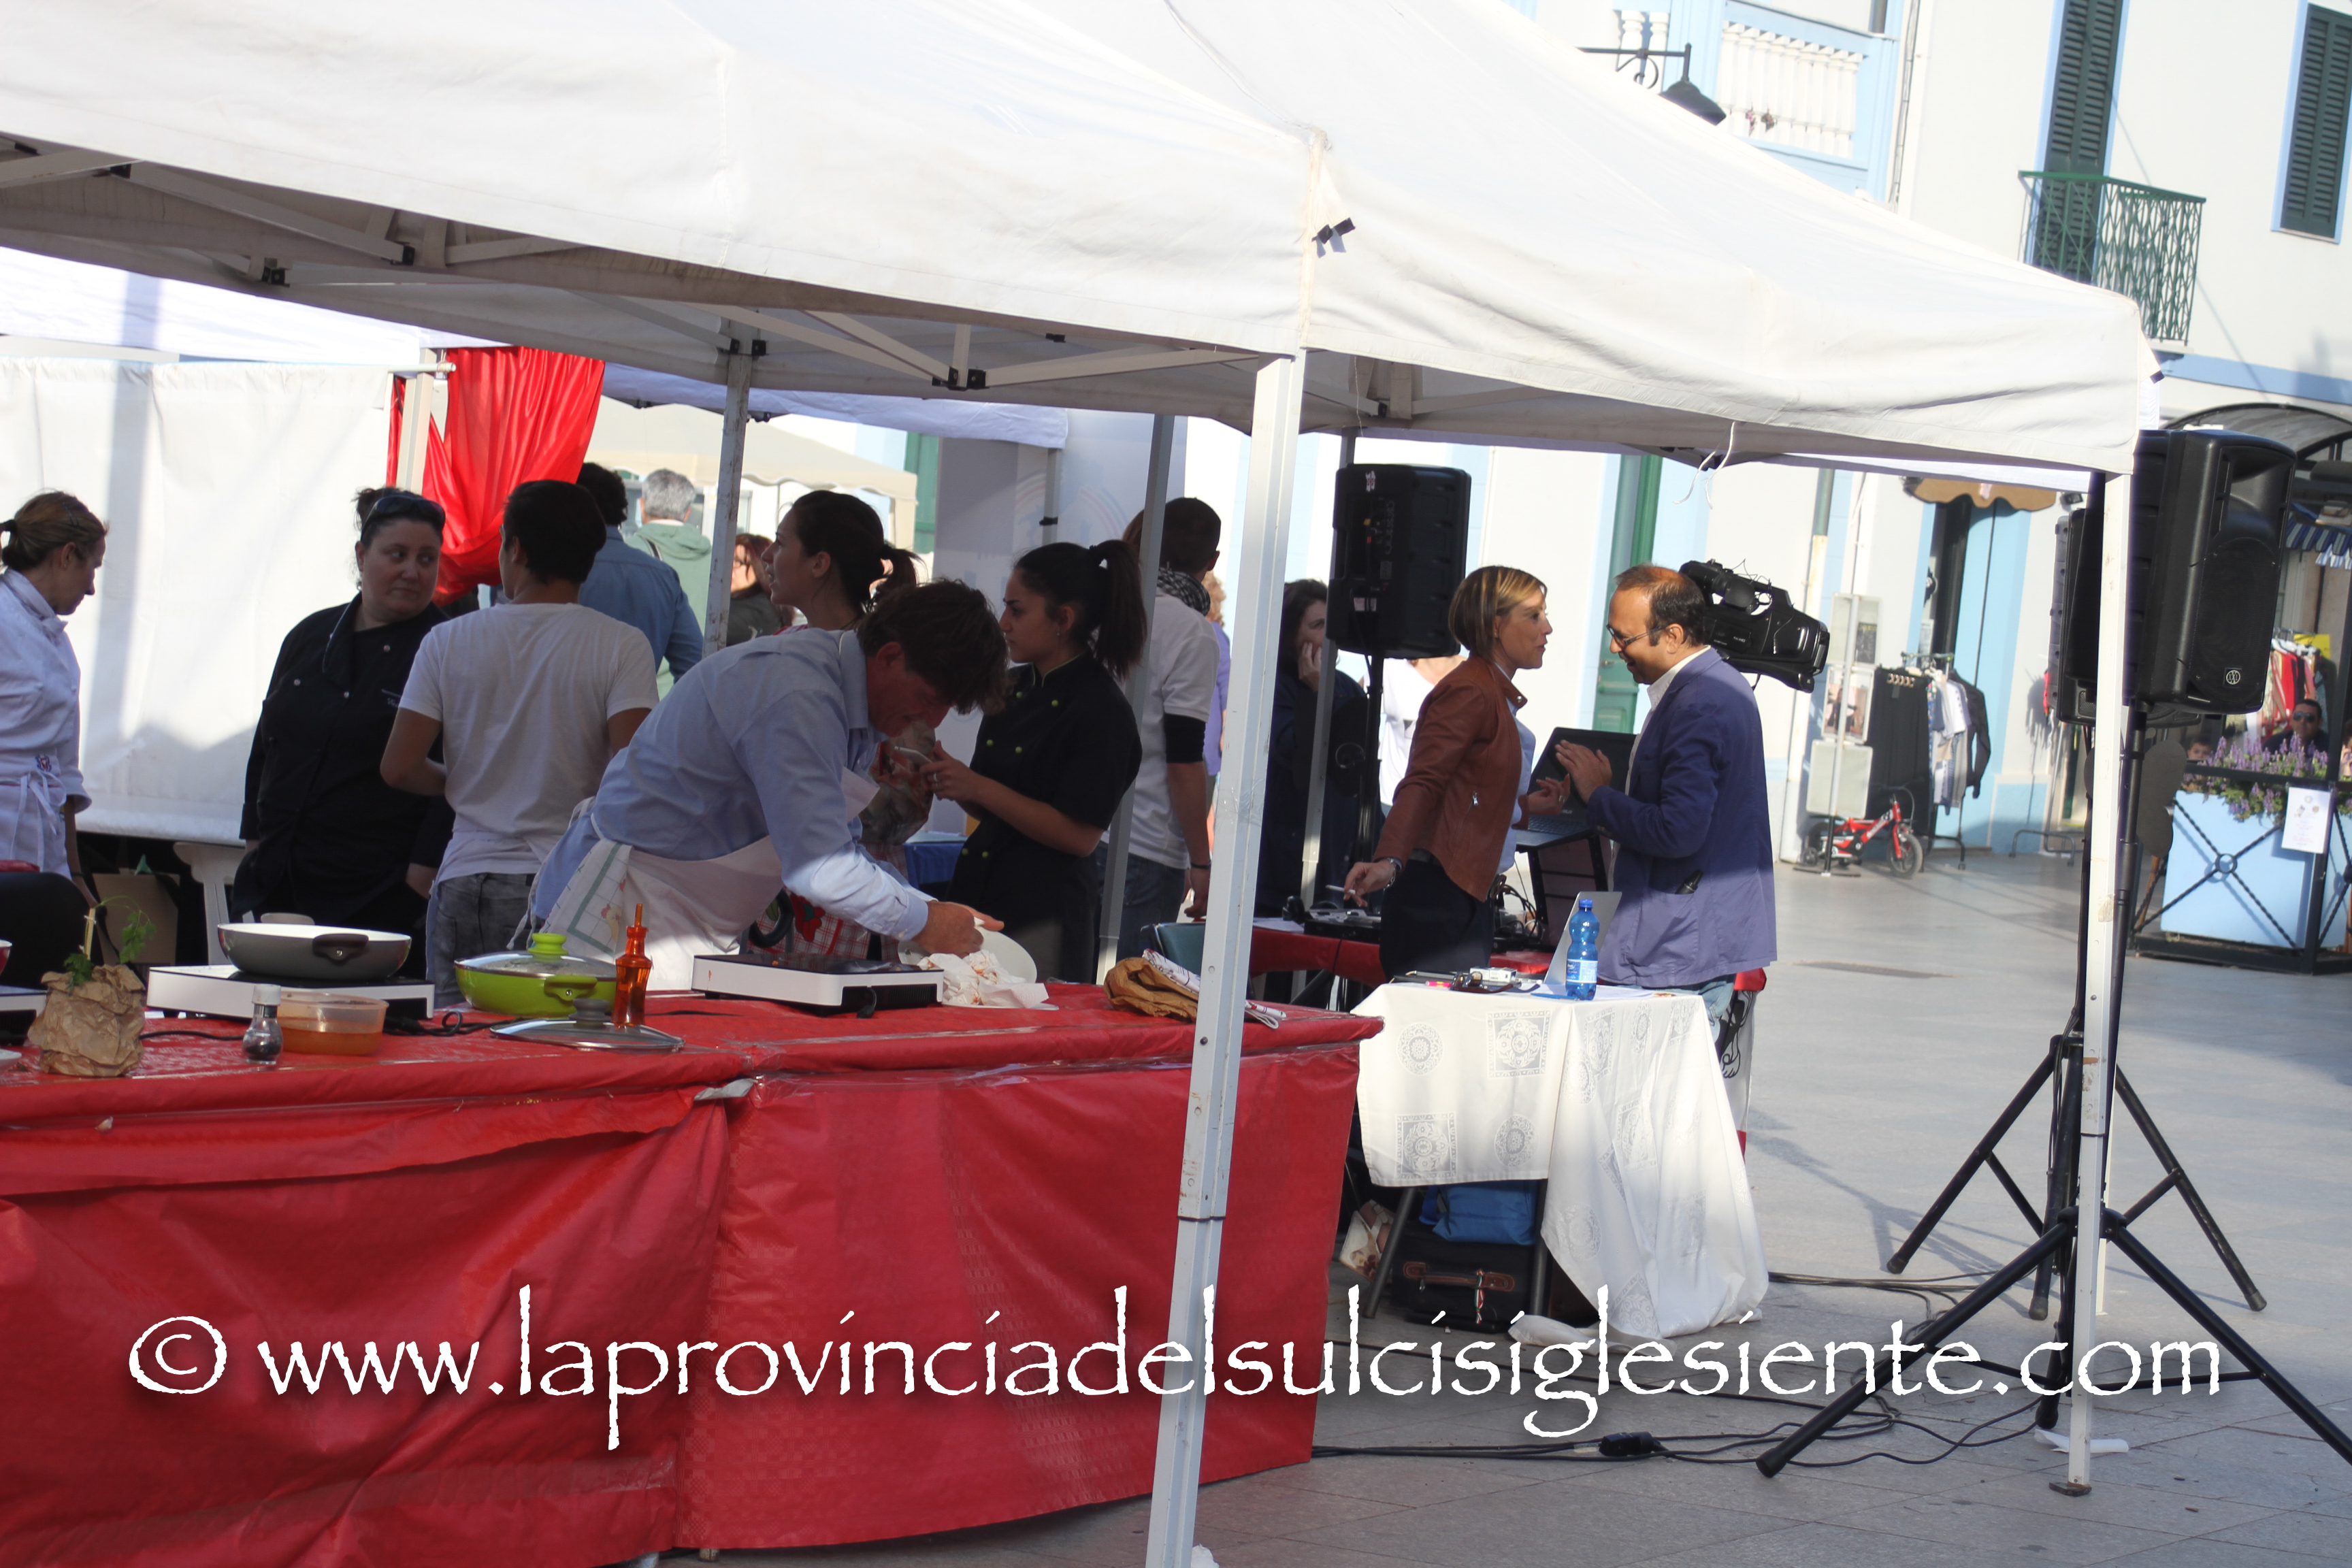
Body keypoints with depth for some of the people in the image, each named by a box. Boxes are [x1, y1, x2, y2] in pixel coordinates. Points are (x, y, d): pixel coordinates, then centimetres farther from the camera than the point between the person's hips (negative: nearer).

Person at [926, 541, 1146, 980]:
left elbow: (1080, 836, -19)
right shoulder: (1017, 688, 12)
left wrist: (978, 787, -18)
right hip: (982, 894, 8)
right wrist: (945, 778, -1)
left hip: (1045, 916, -8)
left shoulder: (1102, 712, -13)